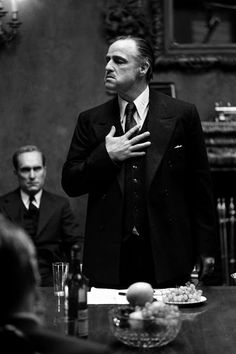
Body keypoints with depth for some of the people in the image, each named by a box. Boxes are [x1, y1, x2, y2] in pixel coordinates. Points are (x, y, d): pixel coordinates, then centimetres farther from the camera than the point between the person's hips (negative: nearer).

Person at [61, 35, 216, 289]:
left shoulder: (181, 115, 1)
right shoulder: (91, 120, 8)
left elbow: (199, 184, 3)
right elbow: (70, 184, 6)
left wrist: (205, 247, 2)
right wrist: (106, 156, -9)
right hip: (109, 256, 2)